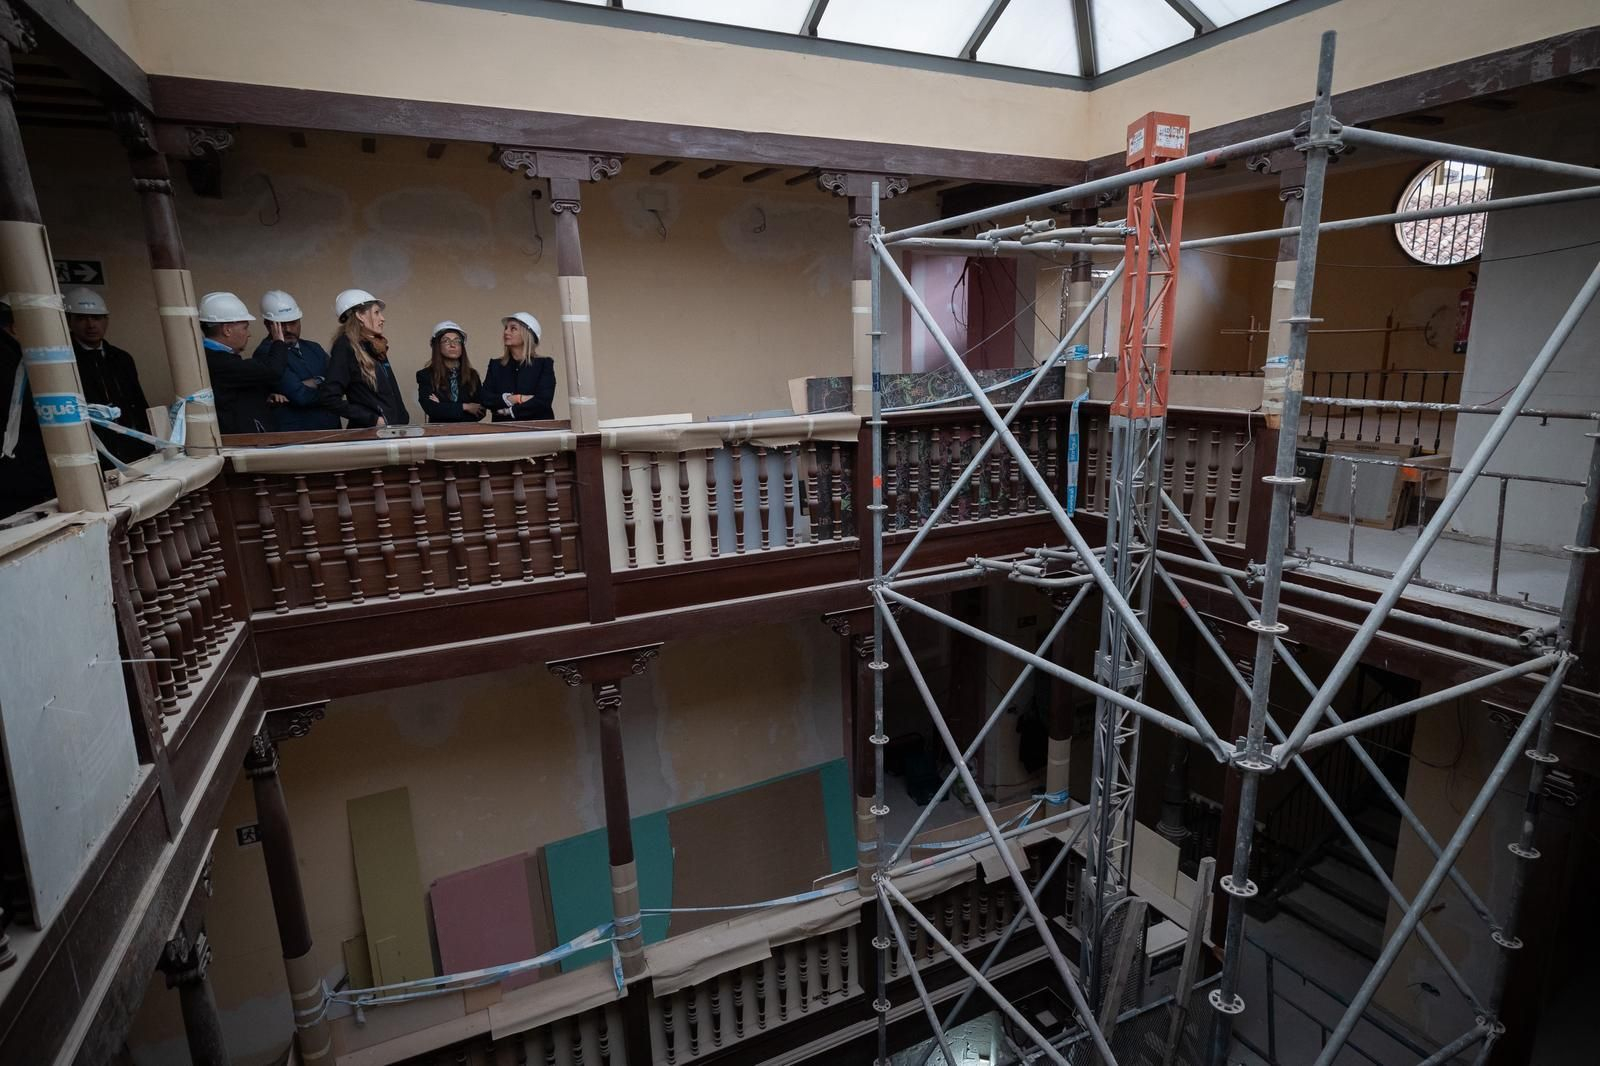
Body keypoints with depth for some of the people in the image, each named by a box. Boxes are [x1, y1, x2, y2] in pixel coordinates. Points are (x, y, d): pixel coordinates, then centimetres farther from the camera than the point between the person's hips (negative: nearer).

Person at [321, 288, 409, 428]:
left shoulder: (378, 347, 14)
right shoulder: (345, 346, -7)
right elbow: (331, 399, -14)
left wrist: (402, 420, 5)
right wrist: (373, 419, -16)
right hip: (367, 432, -7)